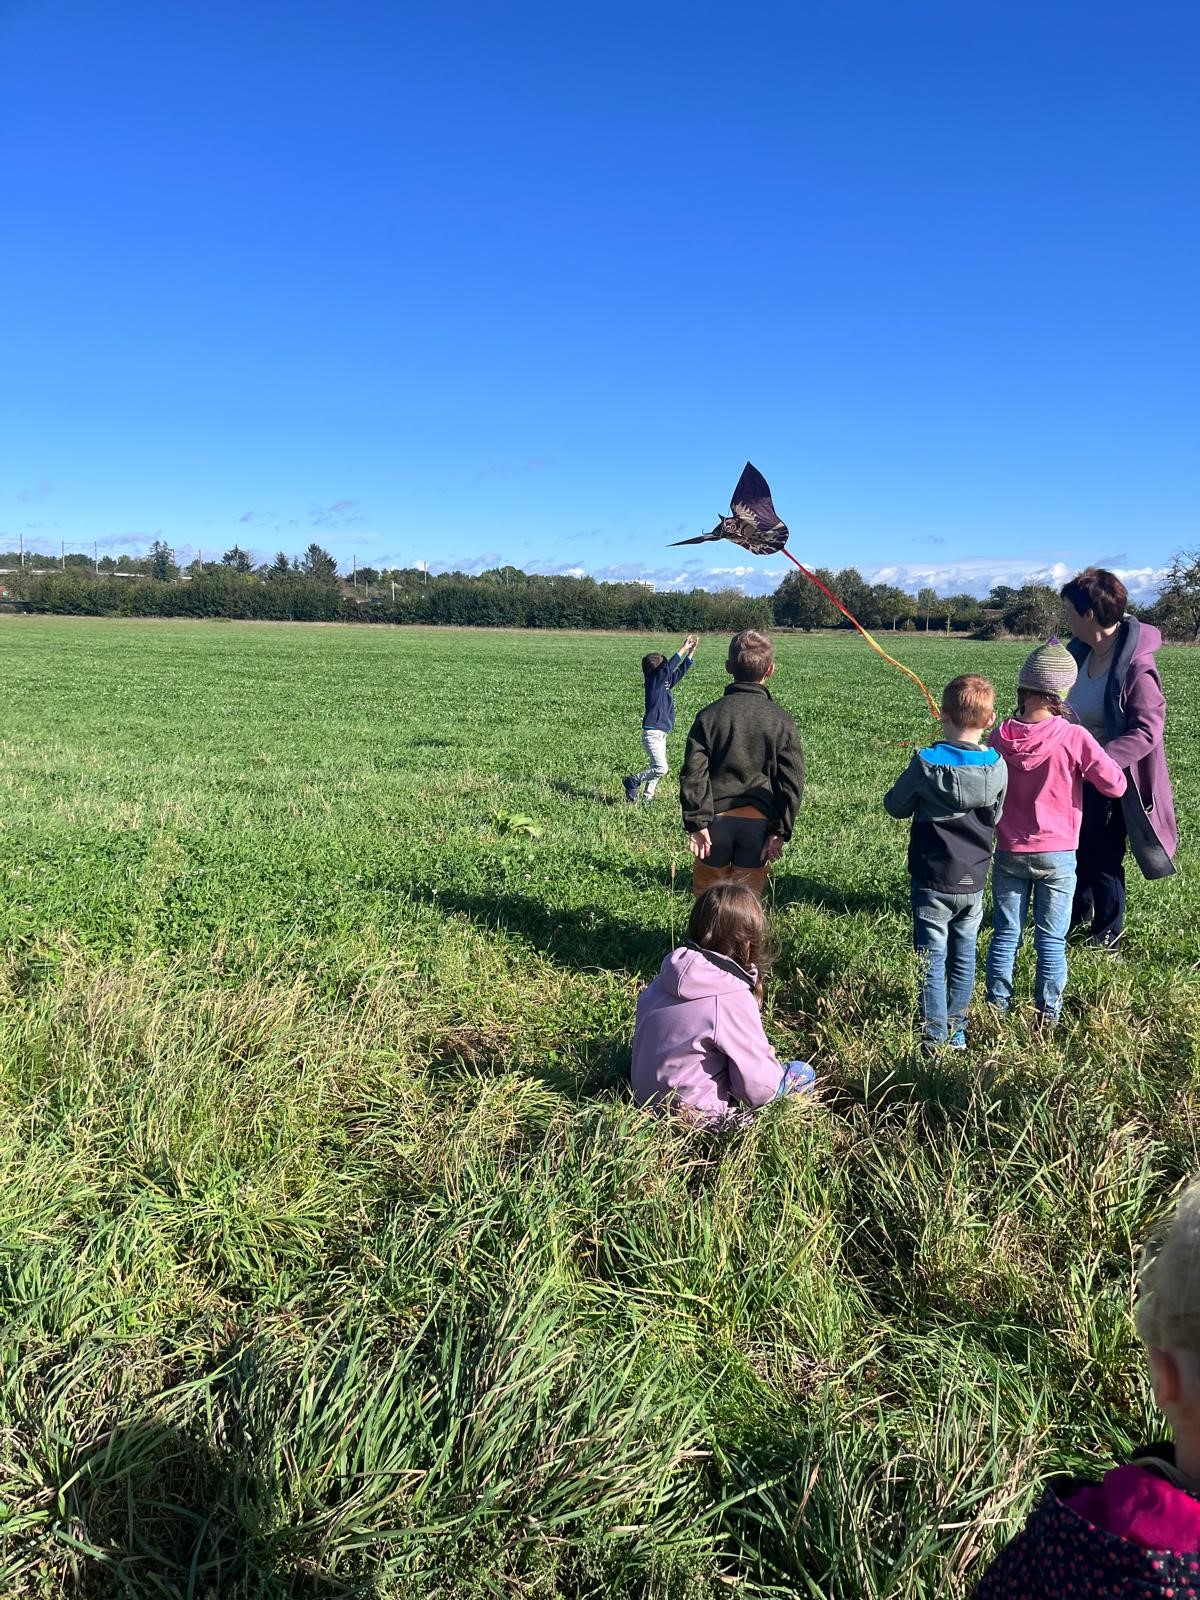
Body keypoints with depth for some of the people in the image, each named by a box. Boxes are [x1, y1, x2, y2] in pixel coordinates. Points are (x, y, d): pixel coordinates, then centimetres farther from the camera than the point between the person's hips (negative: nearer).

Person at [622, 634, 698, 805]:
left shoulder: (666, 682, 12)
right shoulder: (653, 681, -11)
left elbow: (681, 670, 20)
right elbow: (669, 666, -23)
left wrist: (691, 651, 12)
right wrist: (683, 648, -18)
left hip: (661, 734, 9)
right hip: (652, 732, -9)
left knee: (656, 769, 14)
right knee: (661, 769, -16)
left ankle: (647, 798, 23)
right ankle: (632, 781, 1)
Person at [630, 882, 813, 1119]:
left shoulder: (671, 969, -7)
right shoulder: (733, 998, -25)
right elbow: (757, 1087, -21)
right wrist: (768, 1059, 3)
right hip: (694, 1112, -7)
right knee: (803, 1073, 3)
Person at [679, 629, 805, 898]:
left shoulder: (709, 715, -2)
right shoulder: (781, 721, -1)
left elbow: (693, 773, -8)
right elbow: (792, 782, -3)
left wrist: (696, 822, -6)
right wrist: (781, 831, 0)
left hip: (717, 818, 0)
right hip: (759, 822, 0)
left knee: (706, 896, 15)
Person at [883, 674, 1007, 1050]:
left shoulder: (926, 763, -16)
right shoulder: (997, 767, -7)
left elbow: (895, 806, -2)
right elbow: (995, 817, 8)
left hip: (933, 881, -4)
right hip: (974, 881, 4)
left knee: (932, 959, 5)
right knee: (963, 956, 17)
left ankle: (936, 1038, 8)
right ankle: (957, 1032, 28)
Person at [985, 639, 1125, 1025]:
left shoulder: (1001, 737, -8)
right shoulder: (1074, 738, -16)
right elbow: (1116, 785, -10)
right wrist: (1088, 766, 5)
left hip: (1009, 852, 2)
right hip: (1057, 856, -2)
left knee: (1006, 933, 14)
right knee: (1051, 939, 9)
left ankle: (998, 1005, 21)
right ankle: (1048, 1014, 17)